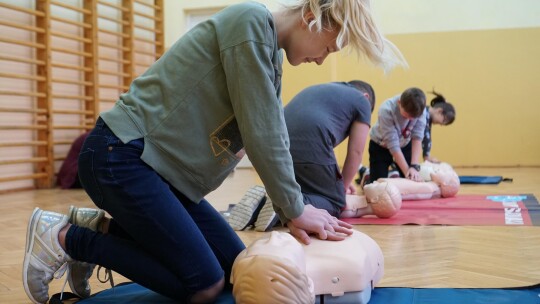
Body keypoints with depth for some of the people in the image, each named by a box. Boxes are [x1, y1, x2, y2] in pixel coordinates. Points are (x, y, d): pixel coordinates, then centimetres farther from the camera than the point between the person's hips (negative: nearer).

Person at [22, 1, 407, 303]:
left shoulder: (272, 54, 13)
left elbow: (276, 138, 9)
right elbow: (261, 134, -19)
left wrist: (293, 214, -1)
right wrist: (296, 209, -10)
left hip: (160, 167, 10)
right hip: (120, 156, -10)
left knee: (236, 267, 9)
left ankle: (102, 228, 14)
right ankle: (64, 238, 0)